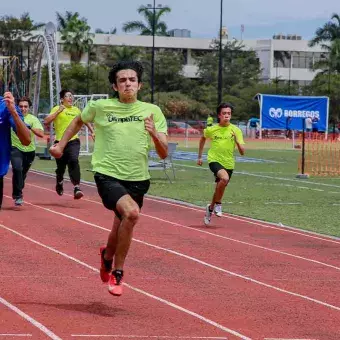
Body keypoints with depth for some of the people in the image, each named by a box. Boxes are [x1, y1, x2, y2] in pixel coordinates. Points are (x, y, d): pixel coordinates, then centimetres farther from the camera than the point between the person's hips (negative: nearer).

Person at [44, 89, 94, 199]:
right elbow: (46, 121, -14)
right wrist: (58, 111, -16)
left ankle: (77, 187, -30)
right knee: (61, 167, 10)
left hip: (73, 141, 1)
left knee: (74, 161, -24)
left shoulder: (76, 110, 11)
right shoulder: (57, 109, -1)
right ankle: (59, 183, 43)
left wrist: (92, 132, 25)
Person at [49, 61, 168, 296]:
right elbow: (79, 121, 21)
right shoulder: (100, 107, -2)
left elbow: (164, 154, -1)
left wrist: (155, 135, -20)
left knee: (122, 229, 13)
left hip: (137, 180, 3)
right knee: (131, 213, -29)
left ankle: (107, 256, 49)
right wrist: (61, 145, 19)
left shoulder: (152, 111, 1)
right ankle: (117, 273, -13)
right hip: (108, 175, -3)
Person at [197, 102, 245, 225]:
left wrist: (237, 141, -23)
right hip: (214, 160, -3)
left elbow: (242, 152, -5)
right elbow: (203, 138, 20)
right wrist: (200, 157, 21)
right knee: (225, 178, -32)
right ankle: (218, 203, -12)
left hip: (228, 164, 3)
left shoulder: (236, 130, -4)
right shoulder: (211, 130, -4)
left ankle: (210, 207, 40)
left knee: (219, 189, 12)